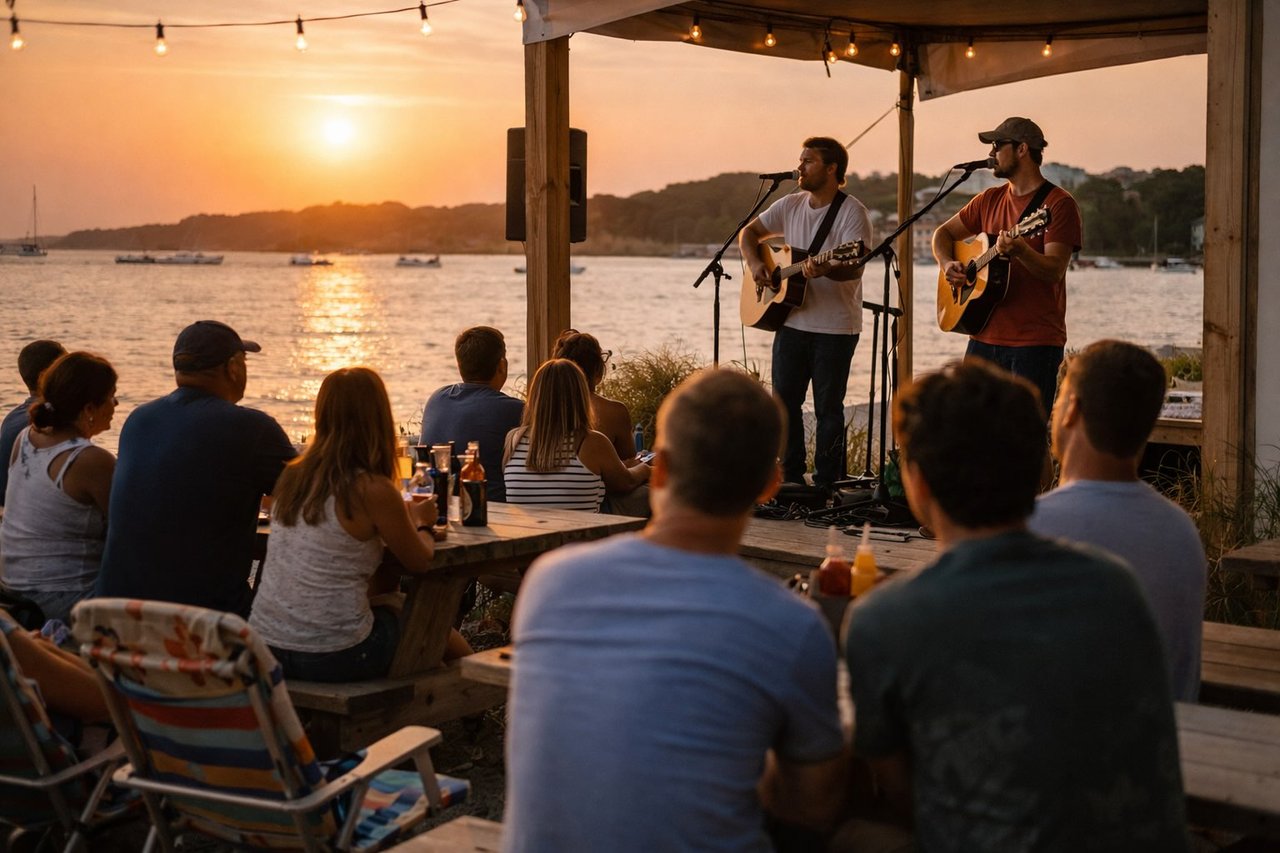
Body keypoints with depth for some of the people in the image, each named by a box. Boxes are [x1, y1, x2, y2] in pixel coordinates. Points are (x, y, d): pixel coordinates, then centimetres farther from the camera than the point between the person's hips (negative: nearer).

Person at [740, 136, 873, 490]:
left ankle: (825, 484, 10)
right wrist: (755, 264, 0)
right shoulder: (790, 205, 8)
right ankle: (792, 477, 20)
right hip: (791, 321, 6)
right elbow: (749, 232, 19)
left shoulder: (852, 212, -11)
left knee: (828, 407, 1)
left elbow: (855, 268, -22)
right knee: (784, 400, 9)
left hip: (835, 328, -6)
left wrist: (826, 270, -42)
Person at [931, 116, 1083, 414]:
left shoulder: (1058, 203, -7)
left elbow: (1054, 270, -17)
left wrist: (1019, 251, -35)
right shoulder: (989, 200, 13)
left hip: (1034, 344, -6)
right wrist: (948, 264, 1)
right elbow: (943, 233, 22)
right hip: (984, 337, 7)